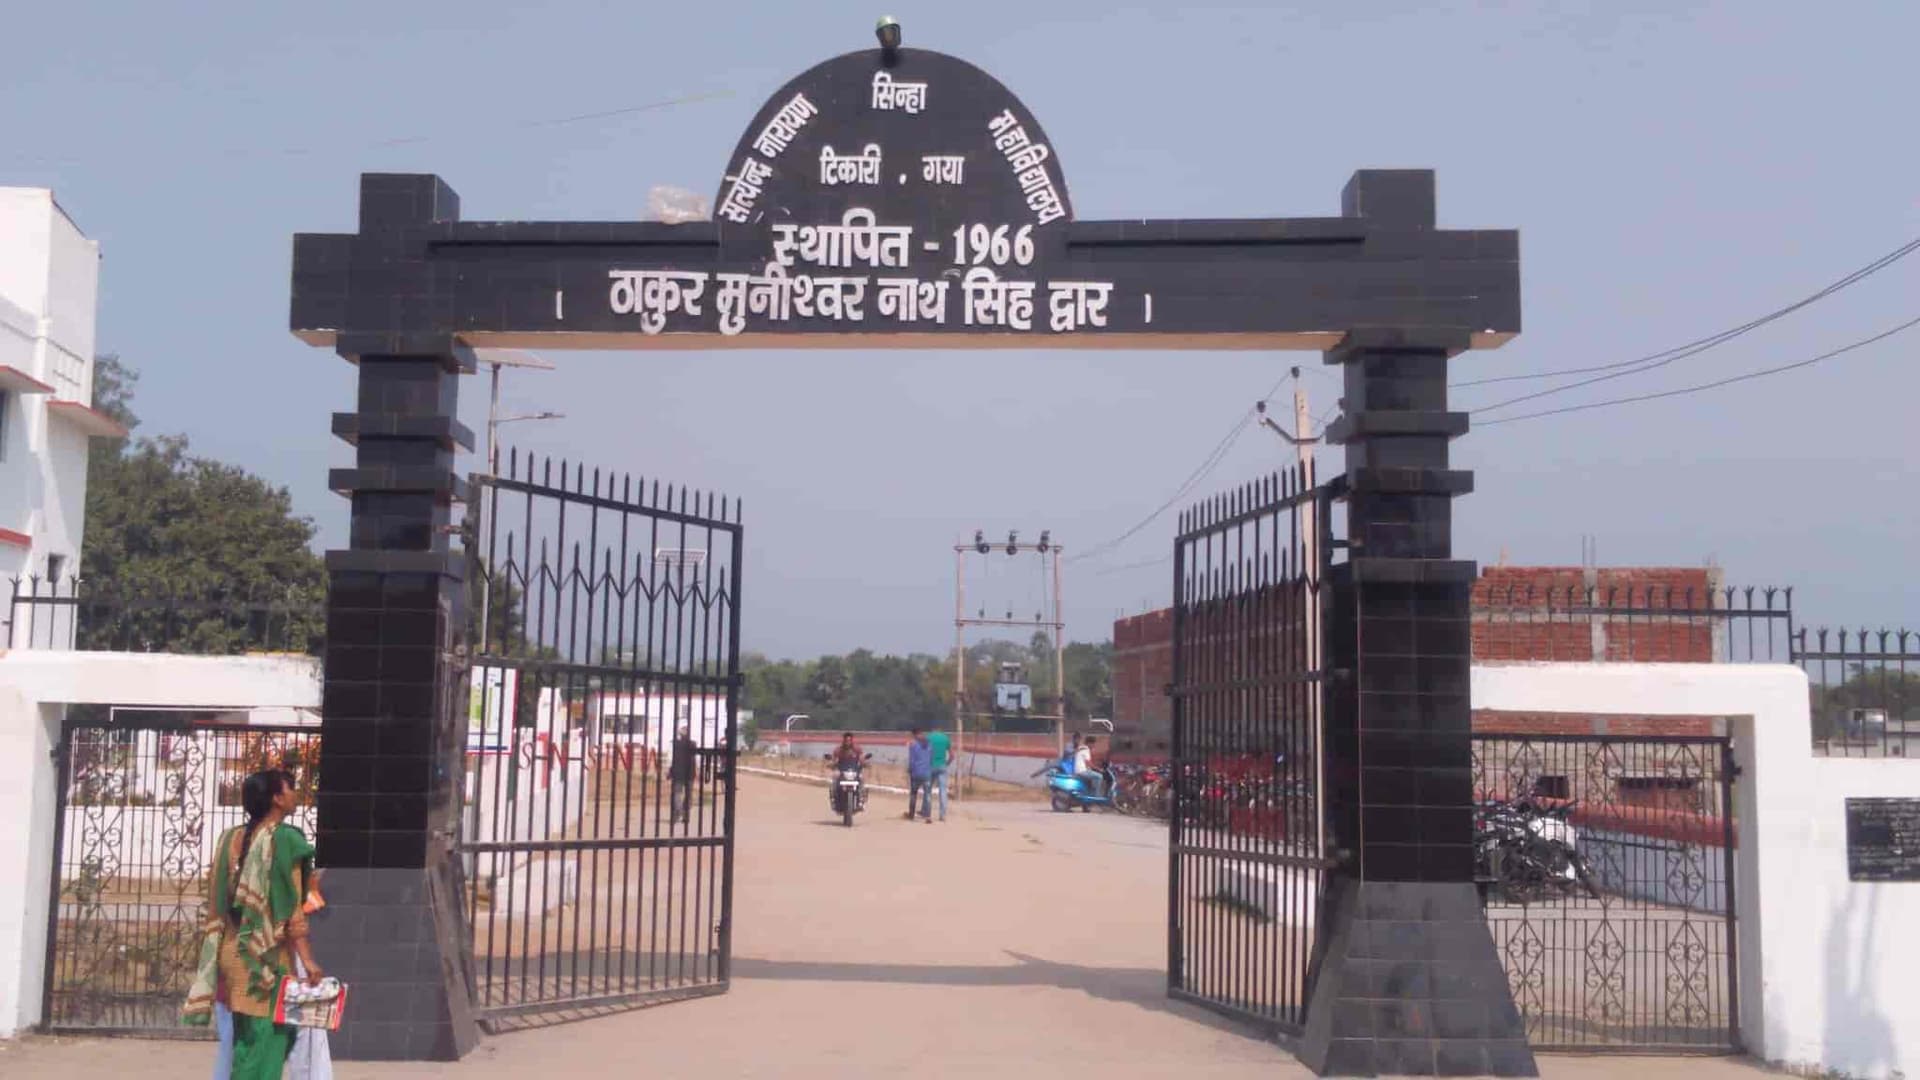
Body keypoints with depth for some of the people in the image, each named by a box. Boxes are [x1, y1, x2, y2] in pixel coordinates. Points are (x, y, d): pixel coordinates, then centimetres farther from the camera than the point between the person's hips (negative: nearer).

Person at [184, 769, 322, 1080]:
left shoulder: (232, 838, 9)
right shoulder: (285, 839, -11)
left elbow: (219, 905, 12)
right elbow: (291, 909, -15)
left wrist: (217, 959, 19)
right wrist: (308, 960, -15)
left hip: (233, 953, 7)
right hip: (268, 958, -7)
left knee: (244, 1046, 13)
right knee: (266, 1042, -3)